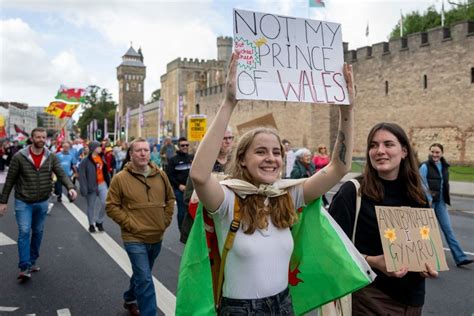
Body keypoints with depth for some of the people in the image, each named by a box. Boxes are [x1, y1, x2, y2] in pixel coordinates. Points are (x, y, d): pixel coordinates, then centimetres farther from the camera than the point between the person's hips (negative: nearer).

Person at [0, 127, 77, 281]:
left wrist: (70, 187, -32)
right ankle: (24, 267, -4)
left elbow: (61, 174, -12)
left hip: (42, 202, 3)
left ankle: (32, 262, 31)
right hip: (23, 202, -3)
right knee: (24, 232, -11)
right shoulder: (19, 157, -11)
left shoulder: (51, 157, -4)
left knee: (38, 233, 14)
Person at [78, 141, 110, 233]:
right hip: (92, 186, -5)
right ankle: (91, 224, 25)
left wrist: (108, 182, 12)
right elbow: (82, 176, -15)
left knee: (105, 203, -5)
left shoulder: (101, 157, 7)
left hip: (102, 184, 5)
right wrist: (84, 189, -19)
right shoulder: (85, 161, -14)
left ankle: (99, 221, 15)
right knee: (91, 206, 9)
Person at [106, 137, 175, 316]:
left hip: (156, 237, 5)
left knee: (142, 275, 24)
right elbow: (111, 206, -7)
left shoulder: (160, 176, 0)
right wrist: (129, 224, -13)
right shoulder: (120, 178, -11)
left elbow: (170, 199, 13)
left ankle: (130, 299, 49)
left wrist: (166, 220, 5)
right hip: (135, 238, -5)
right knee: (145, 280, -9)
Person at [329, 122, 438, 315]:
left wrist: (428, 265, -4)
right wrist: (372, 261, -26)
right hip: (368, 295, -5)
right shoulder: (352, 192, -14)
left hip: (411, 295, 6)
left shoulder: (417, 196, 3)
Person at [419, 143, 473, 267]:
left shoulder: (444, 166, 8)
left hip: (440, 202, 5)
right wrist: (429, 199, -17)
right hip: (428, 202, -5)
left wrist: (445, 199, 7)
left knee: (448, 229, 4)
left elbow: (445, 184, 14)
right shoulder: (425, 166, -11)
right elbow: (422, 185, -14)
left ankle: (460, 257, 4)